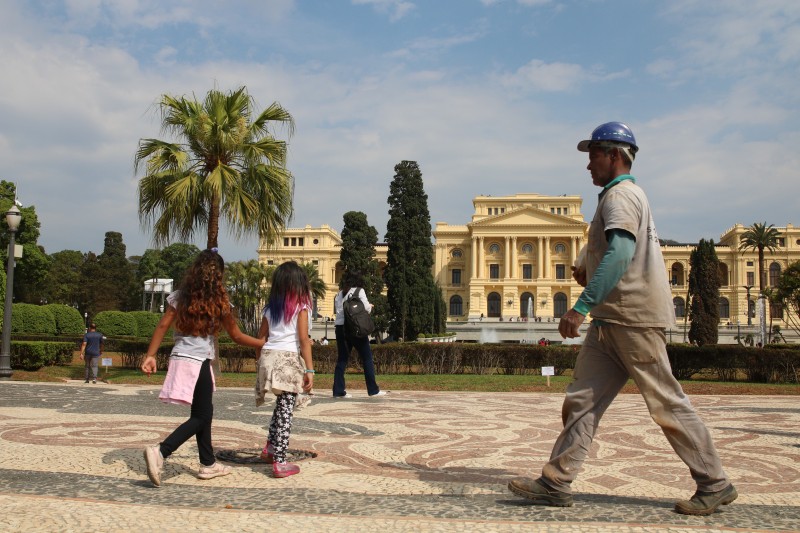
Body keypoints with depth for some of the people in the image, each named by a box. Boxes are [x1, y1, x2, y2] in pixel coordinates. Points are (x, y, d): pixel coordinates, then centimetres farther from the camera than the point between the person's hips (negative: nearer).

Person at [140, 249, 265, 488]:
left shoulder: (179, 297, 5)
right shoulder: (219, 302, -6)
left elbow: (162, 326, -1)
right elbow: (237, 337, 0)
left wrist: (150, 355, 1)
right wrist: (265, 344, 10)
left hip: (179, 358, 6)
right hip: (199, 362, -6)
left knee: (204, 412, 18)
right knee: (201, 416, 4)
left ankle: (208, 464, 26)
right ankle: (160, 451, -15)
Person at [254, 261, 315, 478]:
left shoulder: (270, 308, 12)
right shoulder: (300, 307, -1)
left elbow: (261, 338, 12)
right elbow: (304, 340, -7)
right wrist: (309, 370, -6)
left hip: (268, 357, 5)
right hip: (288, 359, -5)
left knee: (281, 404, 25)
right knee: (286, 410, -1)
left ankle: (270, 447, 29)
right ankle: (279, 462, 0)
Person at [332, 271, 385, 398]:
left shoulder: (339, 294, 13)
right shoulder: (359, 291, -1)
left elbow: (336, 310, 8)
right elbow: (366, 308, -6)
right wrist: (370, 306, 15)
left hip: (340, 327, 5)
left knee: (342, 359, 9)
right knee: (367, 357, 4)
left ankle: (338, 390, 4)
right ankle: (373, 390, 5)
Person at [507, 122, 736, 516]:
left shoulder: (621, 194, -11)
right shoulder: (621, 196, 21)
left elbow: (621, 252, -28)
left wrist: (581, 306, -33)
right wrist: (589, 270, 14)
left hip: (634, 318, -10)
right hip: (610, 321, 10)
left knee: (667, 404, -1)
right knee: (581, 401, 5)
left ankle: (715, 485, 13)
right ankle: (555, 484, 8)